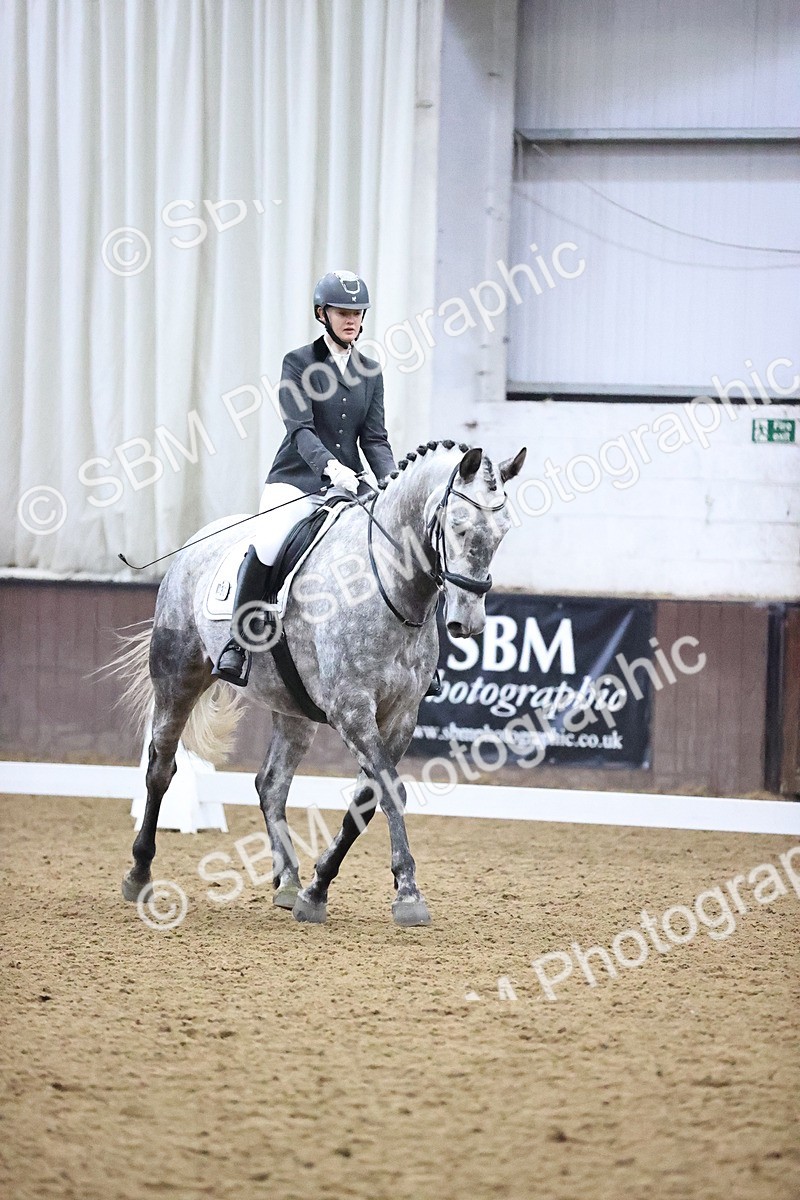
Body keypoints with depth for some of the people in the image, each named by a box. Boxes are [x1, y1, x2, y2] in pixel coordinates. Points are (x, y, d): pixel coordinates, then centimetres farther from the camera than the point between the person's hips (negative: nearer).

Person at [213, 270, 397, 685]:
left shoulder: (370, 372, 14)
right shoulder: (299, 363, 0)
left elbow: (375, 438, 9)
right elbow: (299, 428, -13)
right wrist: (329, 466, -32)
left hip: (349, 487, 5)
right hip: (296, 483, -5)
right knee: (267, 546, -33)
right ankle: (237, 643, -21)